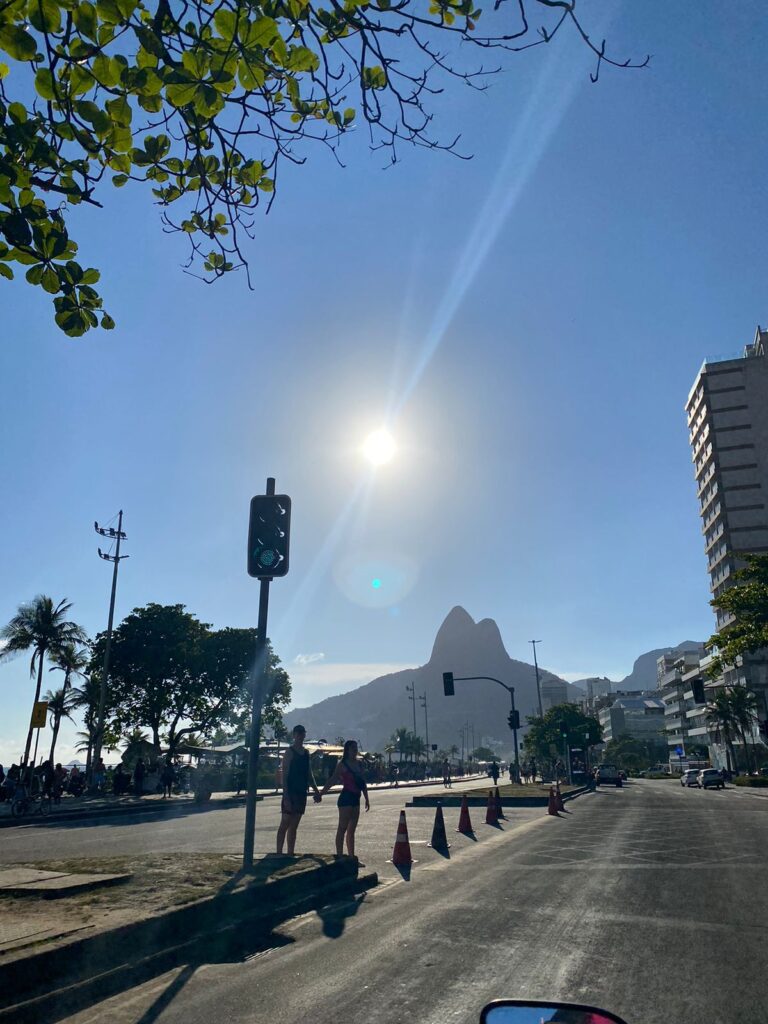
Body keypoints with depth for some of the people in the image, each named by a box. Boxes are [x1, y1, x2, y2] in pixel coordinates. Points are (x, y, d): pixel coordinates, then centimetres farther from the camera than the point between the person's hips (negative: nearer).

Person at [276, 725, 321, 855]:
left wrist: (316, 791, 11)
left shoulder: (306, 753, 13)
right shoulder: (289, 752, -8)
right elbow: (284, 776, -13)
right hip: (290, 793, -7)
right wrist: (286, 797, -19)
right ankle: (279, 853, 1)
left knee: (294, 826, 11)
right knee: (285, 824, -3)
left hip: (302, 793, 7)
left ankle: (290, 854, 16)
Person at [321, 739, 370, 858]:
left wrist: (366, 799, 17)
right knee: (342, 828, -6)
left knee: (351, 830, 12)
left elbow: (363, 782, 18)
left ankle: (351, 857, 17)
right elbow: (332, 780, -12)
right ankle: (339, 856, -3)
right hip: (346, 798, -7)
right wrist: (321, 793, -19)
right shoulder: (343, 764, -7)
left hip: (355, 799, 7)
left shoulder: (358, 764, 13)